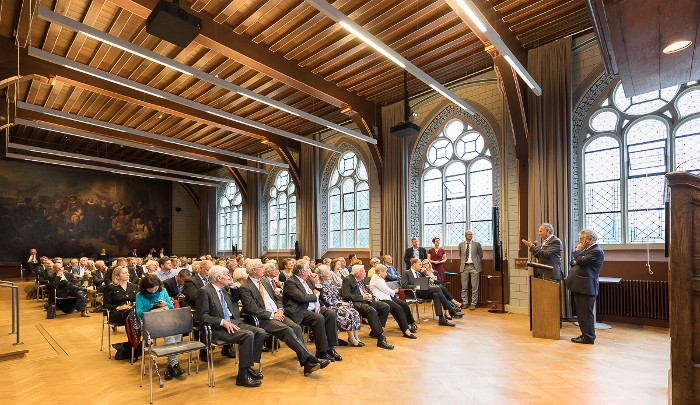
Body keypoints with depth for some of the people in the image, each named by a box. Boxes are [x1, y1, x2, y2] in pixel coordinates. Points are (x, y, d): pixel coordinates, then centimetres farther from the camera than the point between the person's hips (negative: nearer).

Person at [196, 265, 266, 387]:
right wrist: (223, 322, -25)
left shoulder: (224, 291, 17)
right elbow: (203, 316, -14)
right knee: (248, 335, -30)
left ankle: (248, 367, 1)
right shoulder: (205, 291, -8)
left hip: (232, 322, 8)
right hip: (217, 329, -8)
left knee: (260, 332, -10)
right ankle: (242, 376, -20)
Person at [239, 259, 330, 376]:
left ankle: (307, 364, -20)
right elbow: (253, 309, -15)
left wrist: (280, 310, 3)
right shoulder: (245, 288, -6)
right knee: (288, 330, -28)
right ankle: (310, 359, -24)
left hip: (276, 314, 7)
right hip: (263, 319, -7)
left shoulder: (265, 283, 18)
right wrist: (272, 315, -16)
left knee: (297, 328, -18)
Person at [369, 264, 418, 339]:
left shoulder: (379, 278, 21)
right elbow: (386, 290, -12)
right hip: (381, 299, -11)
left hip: (387, 297, 11)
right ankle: (406, 331, -25)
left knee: (404, 305, -3)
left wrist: (393, 291, 2)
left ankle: (409, 324, 9)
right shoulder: (376, 279, -12)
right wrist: (394, 291, 6)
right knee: (399, 309, -26)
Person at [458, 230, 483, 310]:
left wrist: (477, 262, 11)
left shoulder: (476, 244, 5)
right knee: (464, 286, 5)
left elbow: (481, 255, 15)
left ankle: (473, 304, 8)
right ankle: (464, 302, 15)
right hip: (464, 267, 1)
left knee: (475, 287, -1)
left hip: (474, 266, -1)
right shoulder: (461, 245, 10)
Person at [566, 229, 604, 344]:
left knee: (586, 313, -2)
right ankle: (585, 334, 25)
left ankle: (588, 337, 7)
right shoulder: (586, 249, 19)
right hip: (579, 286, 10)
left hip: (586, 287, -10)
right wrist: (575, 262, -4)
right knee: (581, 312, 15)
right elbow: (574, 261, 18)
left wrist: (578, 251, -5)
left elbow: (581, 261, -20)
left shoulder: (597, 251, -11)